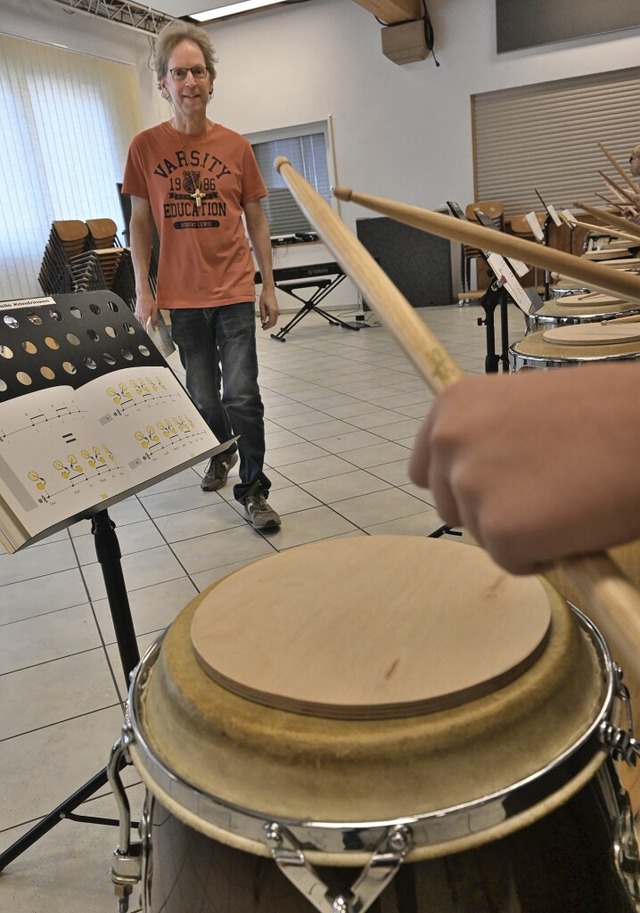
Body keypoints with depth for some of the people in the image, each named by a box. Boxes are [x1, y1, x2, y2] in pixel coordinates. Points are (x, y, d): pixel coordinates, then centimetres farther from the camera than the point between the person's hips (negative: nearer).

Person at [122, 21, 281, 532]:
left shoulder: (236, 146, 2)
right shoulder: (146, 147, 1)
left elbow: (256, 221, 7)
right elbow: (140, 222, 5)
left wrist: (269, 286, 4)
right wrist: (143, 290, -1)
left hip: (235, 292, -1)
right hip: (182, 295, 1)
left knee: (242, 395, -6)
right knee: (204, 398, 12)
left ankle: (253, 491, 6)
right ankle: (221, 455, 41)